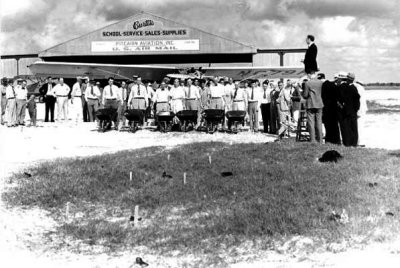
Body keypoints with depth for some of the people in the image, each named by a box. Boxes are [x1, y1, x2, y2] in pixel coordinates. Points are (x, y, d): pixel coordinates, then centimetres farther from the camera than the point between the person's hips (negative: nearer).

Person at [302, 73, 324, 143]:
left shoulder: (307, 83, -10)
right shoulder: (321, 82, -1)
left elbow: (305, 95, -8)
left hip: (310, 105, -3)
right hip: (319, 104, 3)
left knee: (311, 123, 1)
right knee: (319, 122, 8)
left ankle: (312, 140, -2)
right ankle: (320, 140, 9)